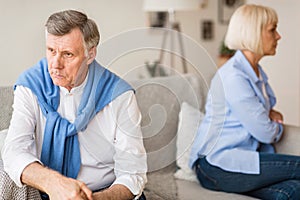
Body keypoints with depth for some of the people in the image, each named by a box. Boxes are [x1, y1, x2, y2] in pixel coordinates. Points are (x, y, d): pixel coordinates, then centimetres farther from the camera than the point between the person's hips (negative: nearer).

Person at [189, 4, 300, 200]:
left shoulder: (257, 72, 14)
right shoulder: (233, 76, -16)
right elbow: (265, 132, -15)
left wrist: (270, 114, 5)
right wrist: (279, 127, 8)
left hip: (239, 160, 8)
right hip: (216, 167, -7)